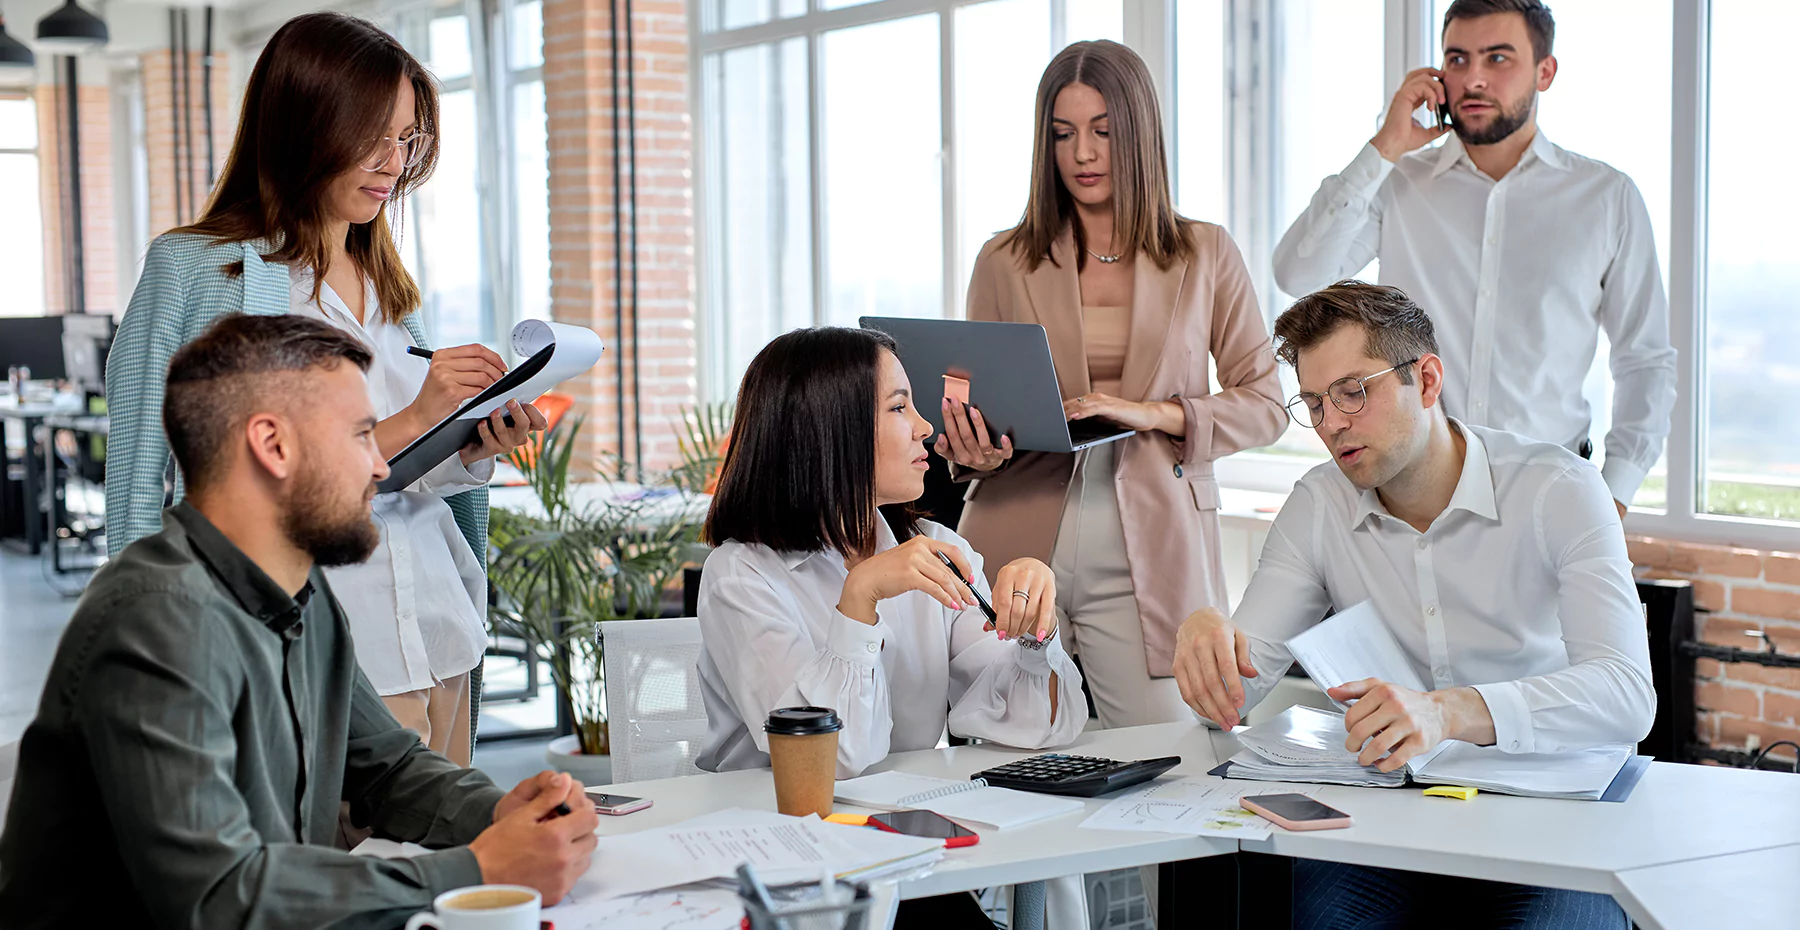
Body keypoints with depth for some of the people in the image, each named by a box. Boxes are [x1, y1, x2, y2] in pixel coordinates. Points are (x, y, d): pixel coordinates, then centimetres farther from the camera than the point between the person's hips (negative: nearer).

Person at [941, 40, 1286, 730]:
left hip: (1147, 551, -1)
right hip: (1020, 543, 1)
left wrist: (1152, 414, -11)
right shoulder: (1005, 262, 10)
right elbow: (974, 403, 14)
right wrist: (973, 450, -10)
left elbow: (1264, 404, 6)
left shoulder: (1206, 257, 8)